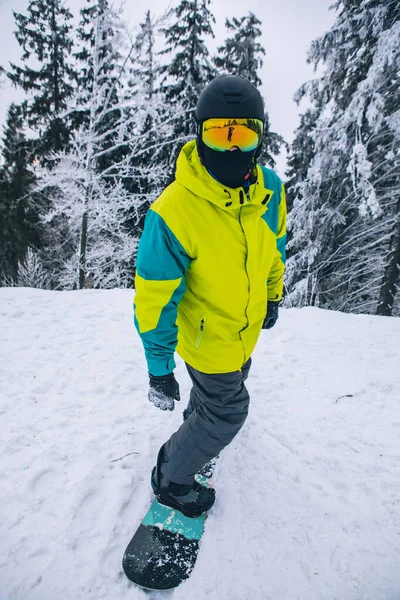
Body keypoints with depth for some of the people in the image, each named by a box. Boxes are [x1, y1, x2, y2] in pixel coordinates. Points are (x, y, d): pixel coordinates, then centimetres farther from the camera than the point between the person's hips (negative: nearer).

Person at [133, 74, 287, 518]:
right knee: (227, 412, 9)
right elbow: (155, 300, -25)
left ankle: (199, 422, 66)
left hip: (246, 327, 7)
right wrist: (159, 369, -20)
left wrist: (272, 296, 14)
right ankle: (170, 479, 37)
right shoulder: (173, 212, -32)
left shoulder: (270, 190, -13)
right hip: (207, 337, -7)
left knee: (230, 382, 32)